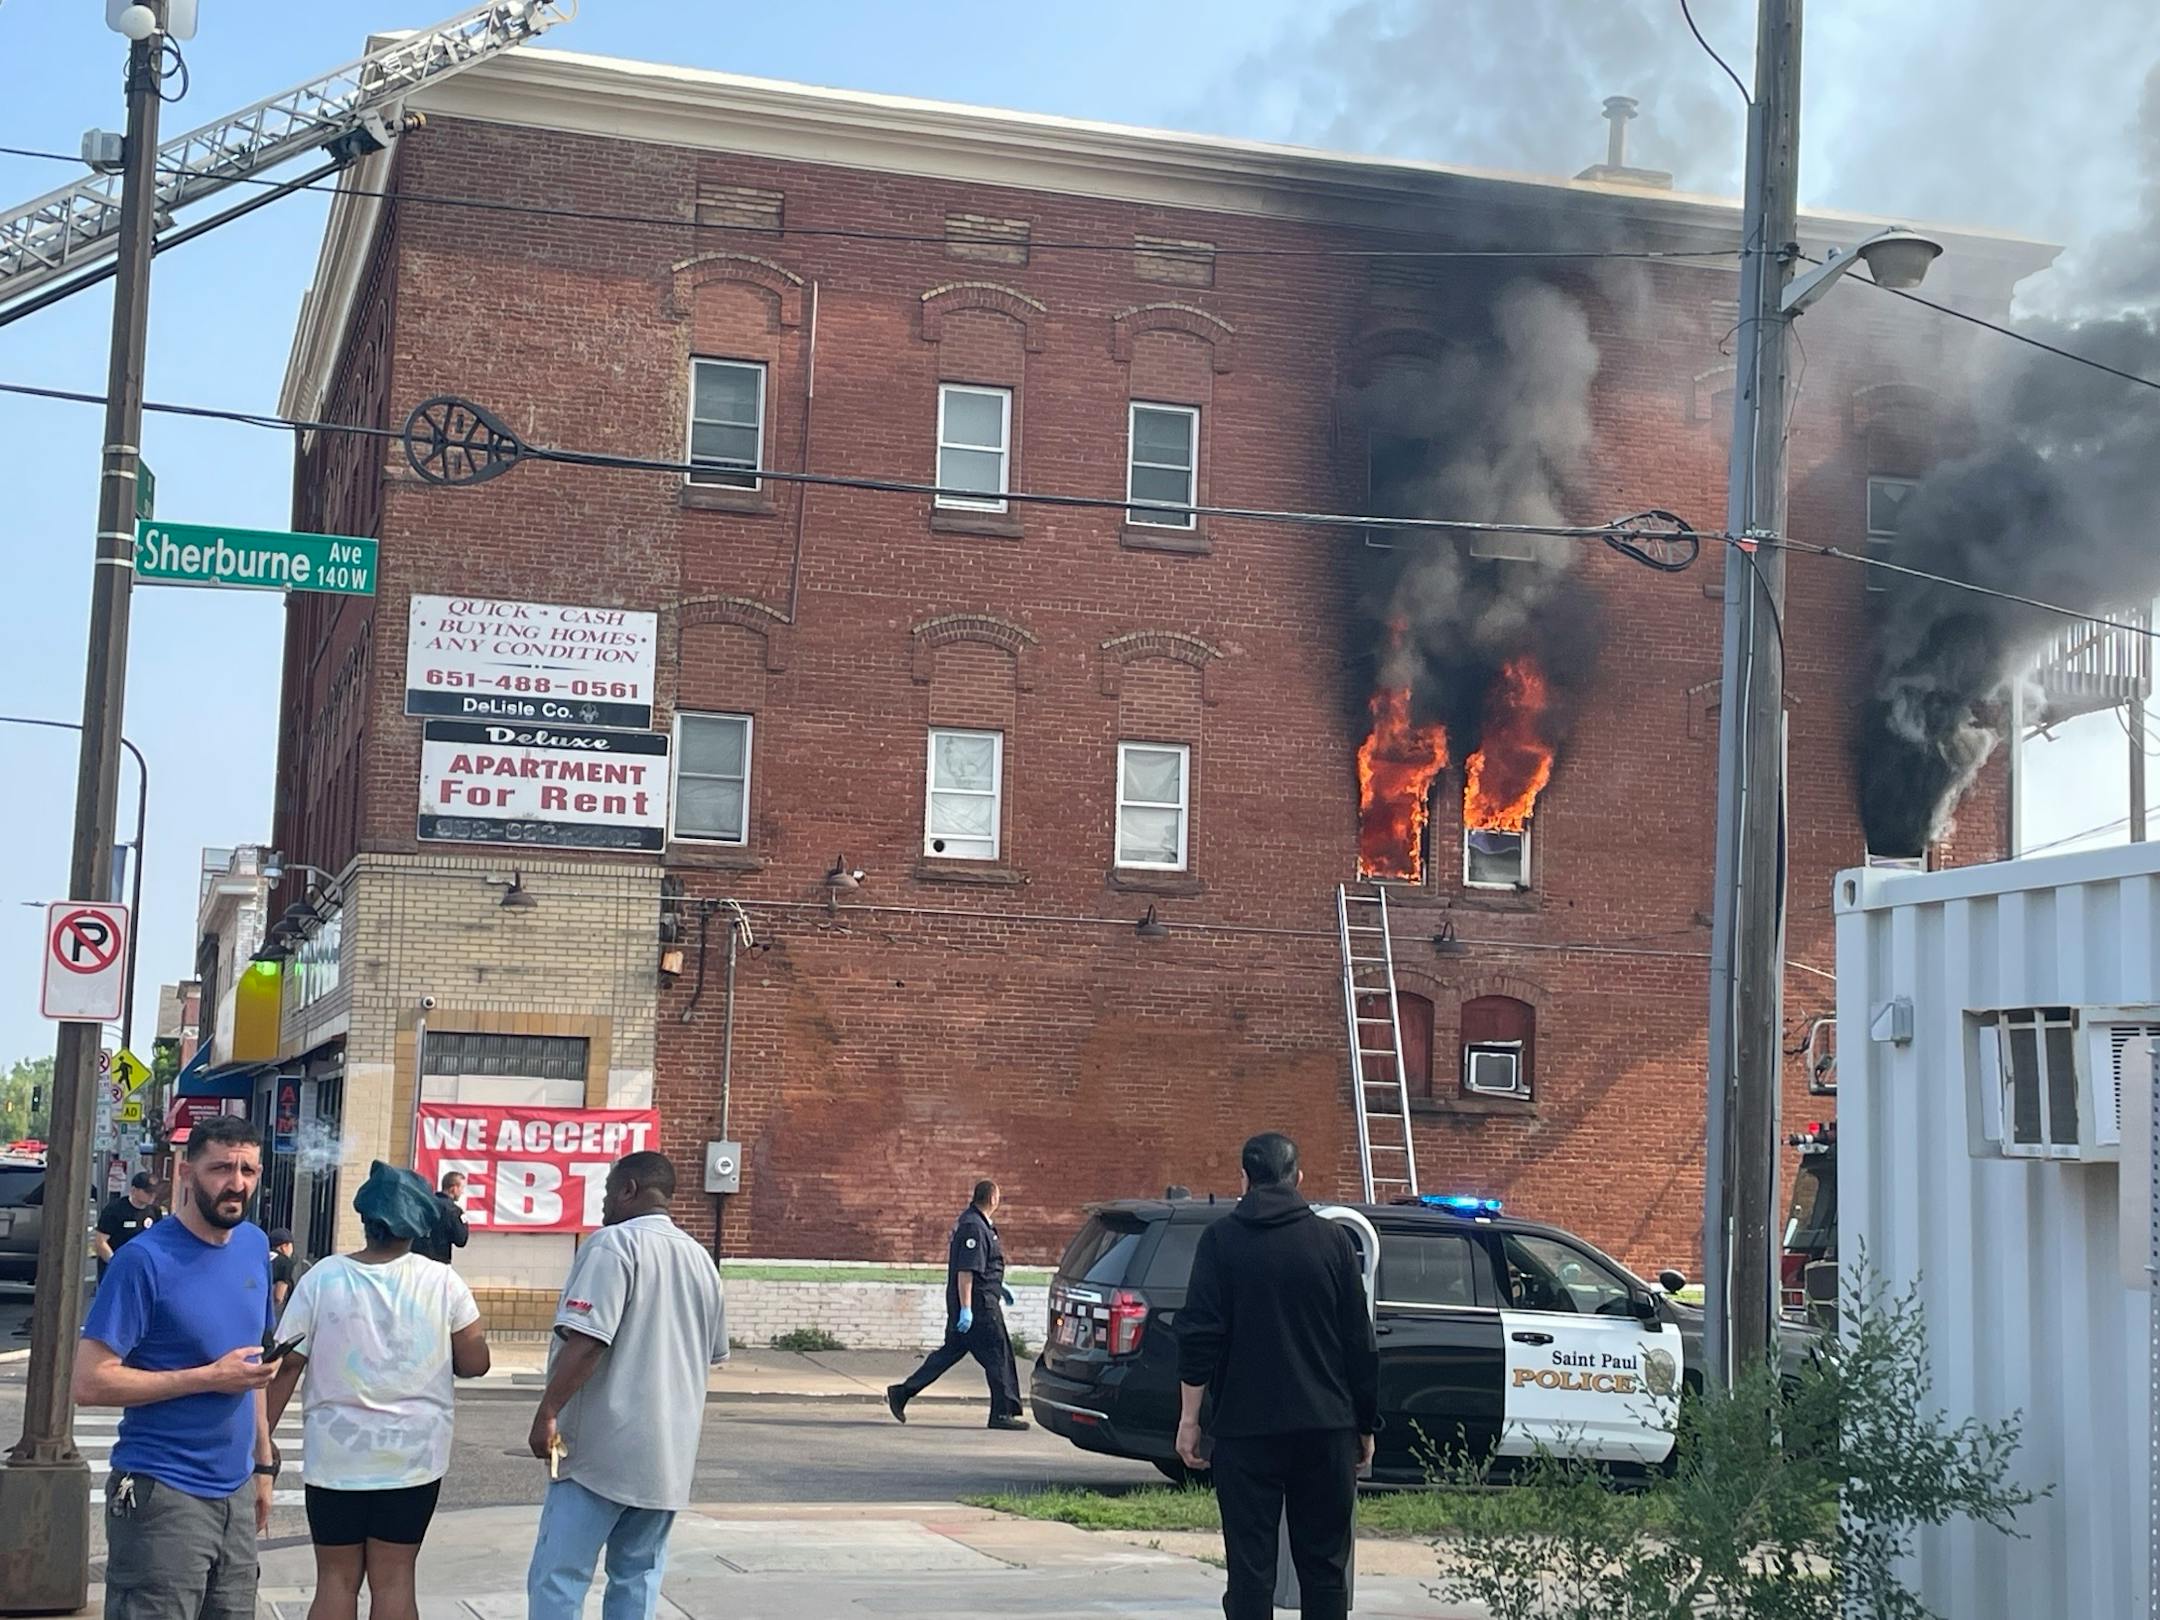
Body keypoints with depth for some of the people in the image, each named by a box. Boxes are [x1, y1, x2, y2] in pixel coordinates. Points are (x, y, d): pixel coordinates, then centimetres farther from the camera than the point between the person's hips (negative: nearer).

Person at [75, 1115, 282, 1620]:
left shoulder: (255, 1246, 7)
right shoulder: (145, 1259, -13)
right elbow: (90, 1382, -17)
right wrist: (209, 1377, -17)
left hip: (236, 1491, 6)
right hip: (162, 1494, -6)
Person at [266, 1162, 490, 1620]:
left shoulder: (323, 1278, -6)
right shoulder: (442, 1282, -7)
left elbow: (286, 1367, -5)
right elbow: (475, 1362, -4)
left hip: (337, 1453, 0)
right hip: (413, 1456, 0)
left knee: (337, 1580, 10)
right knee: (393, 1579, 7)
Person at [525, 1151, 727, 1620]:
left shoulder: (614, 1244, -10)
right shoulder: (700, 1258, 13)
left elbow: (586, 1341, -21)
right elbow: (711, 1352, 22)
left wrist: (547, 1413, -17)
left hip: (605, 1446, -7)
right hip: (670, 1451, 7)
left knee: (557, 1576, -4)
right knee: (638, 1574, 11)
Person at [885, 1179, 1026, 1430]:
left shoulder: (977, 1222, 14)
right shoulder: (974, 1228, -19)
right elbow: (965, 1271, -23)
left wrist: (999, 1285, 30)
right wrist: (966, 1309, -25)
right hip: (977, 1302, -10)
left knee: (951, 1351, 14)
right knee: (997, 1355, -3)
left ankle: (902, 1392, 15)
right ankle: (1003, 1413, 2)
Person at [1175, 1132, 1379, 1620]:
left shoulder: (1221, 1240, 0)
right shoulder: (1333, 1240, 4)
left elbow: (1198, 1336, -5)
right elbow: (1360, 1342, 6)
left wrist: (1189, 1418, 0)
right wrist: (1365, 1425, 13)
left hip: (1246, 1428, -1)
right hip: (1325, 1427, 1)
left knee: (1250, 1567, 1)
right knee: (1324, 1565, 9)